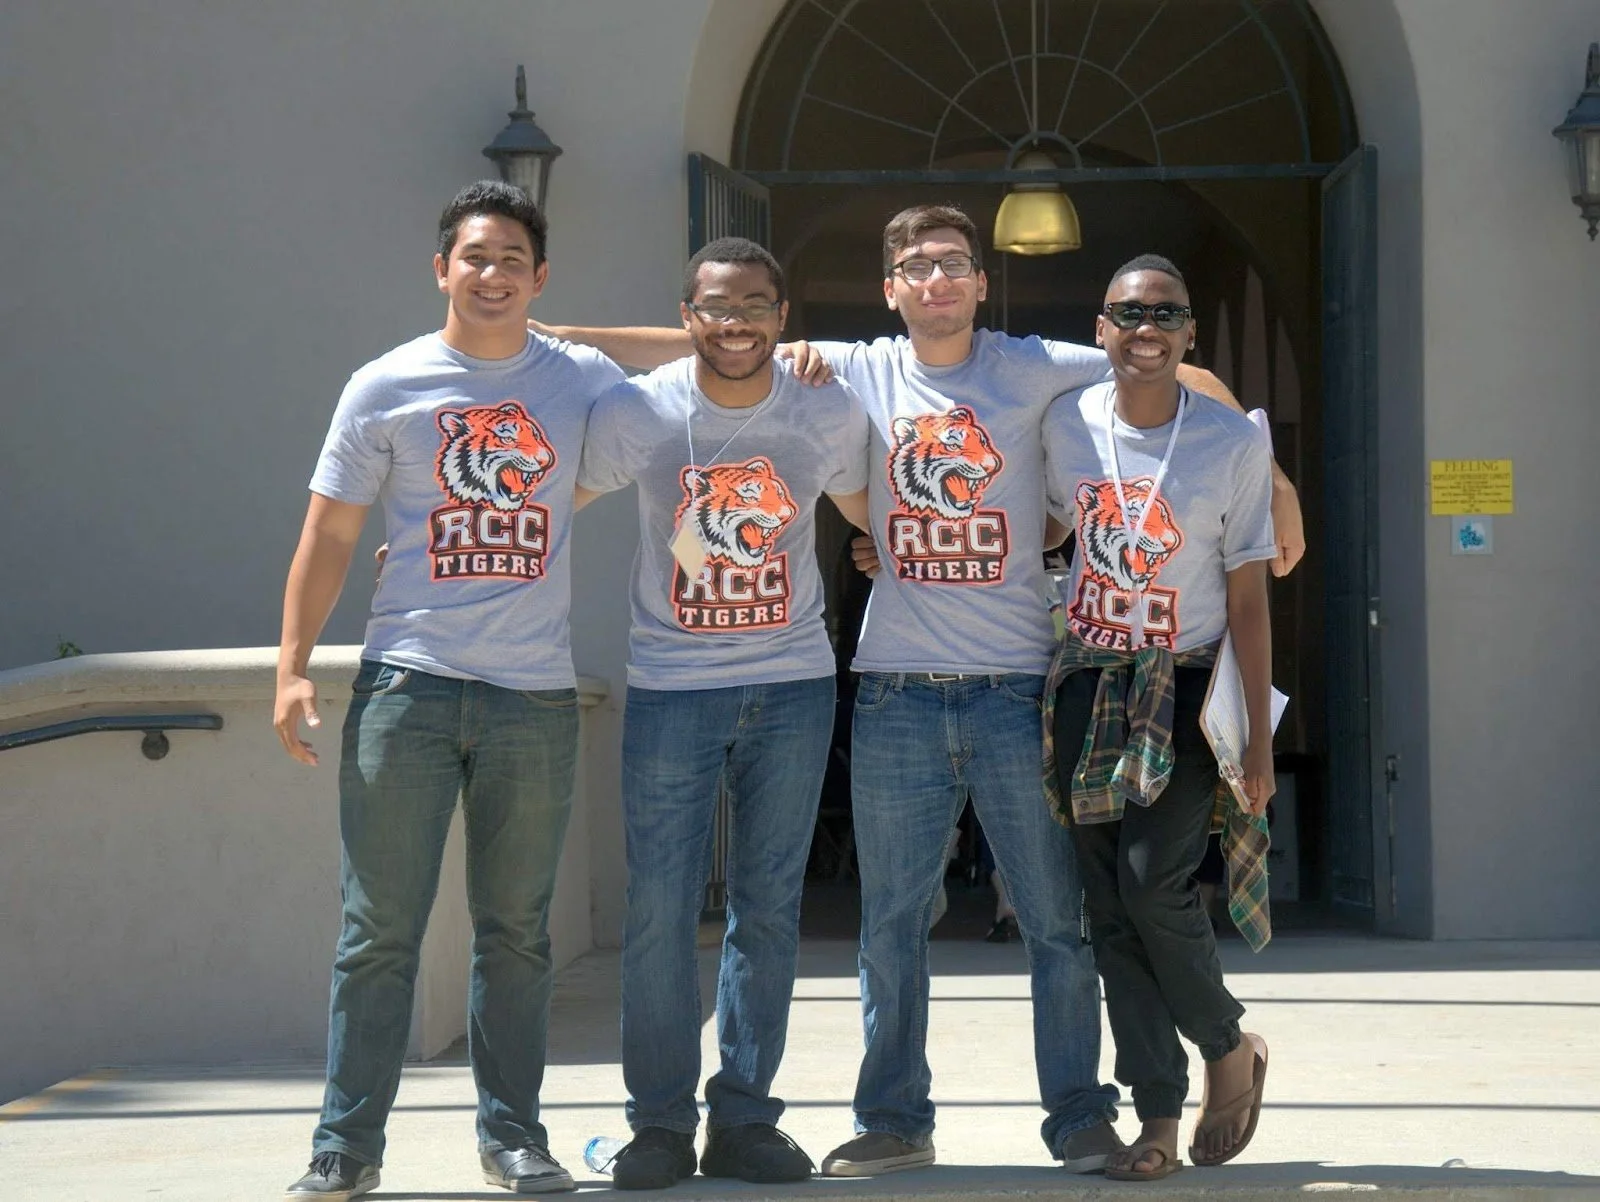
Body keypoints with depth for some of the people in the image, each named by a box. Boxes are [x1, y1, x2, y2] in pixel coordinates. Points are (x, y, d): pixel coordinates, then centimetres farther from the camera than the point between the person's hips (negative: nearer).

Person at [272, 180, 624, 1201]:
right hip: (408, 686, -1)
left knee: (517, 931, 8)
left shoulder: (585, 381, 8)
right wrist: (294, 667, -2)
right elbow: (330, 536, 5)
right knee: (381, 929, -2)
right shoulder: (387, 388, 4)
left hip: (537, 695, 2)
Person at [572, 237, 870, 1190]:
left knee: (770, 909, 6)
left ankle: (744, 1119, 15)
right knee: (661, 911, -3)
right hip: (672, 688, -2)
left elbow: (873, 513, 16)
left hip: (793, 688, 2)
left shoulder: (831, 413, -1)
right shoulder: (637, 412, -6)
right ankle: (660, 1123, 9)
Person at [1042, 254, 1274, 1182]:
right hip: (1089, 688, 3)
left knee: (1153, 883, -16)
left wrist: (1260, 744, -6)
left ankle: (1232, 1050, 11)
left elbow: (1248, 600, -5)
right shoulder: (1066, 425, 1)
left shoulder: (1234, 444, -6)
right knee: (1109, 907, 0)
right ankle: (1160, 1121, 6)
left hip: (1186, 689, -3)